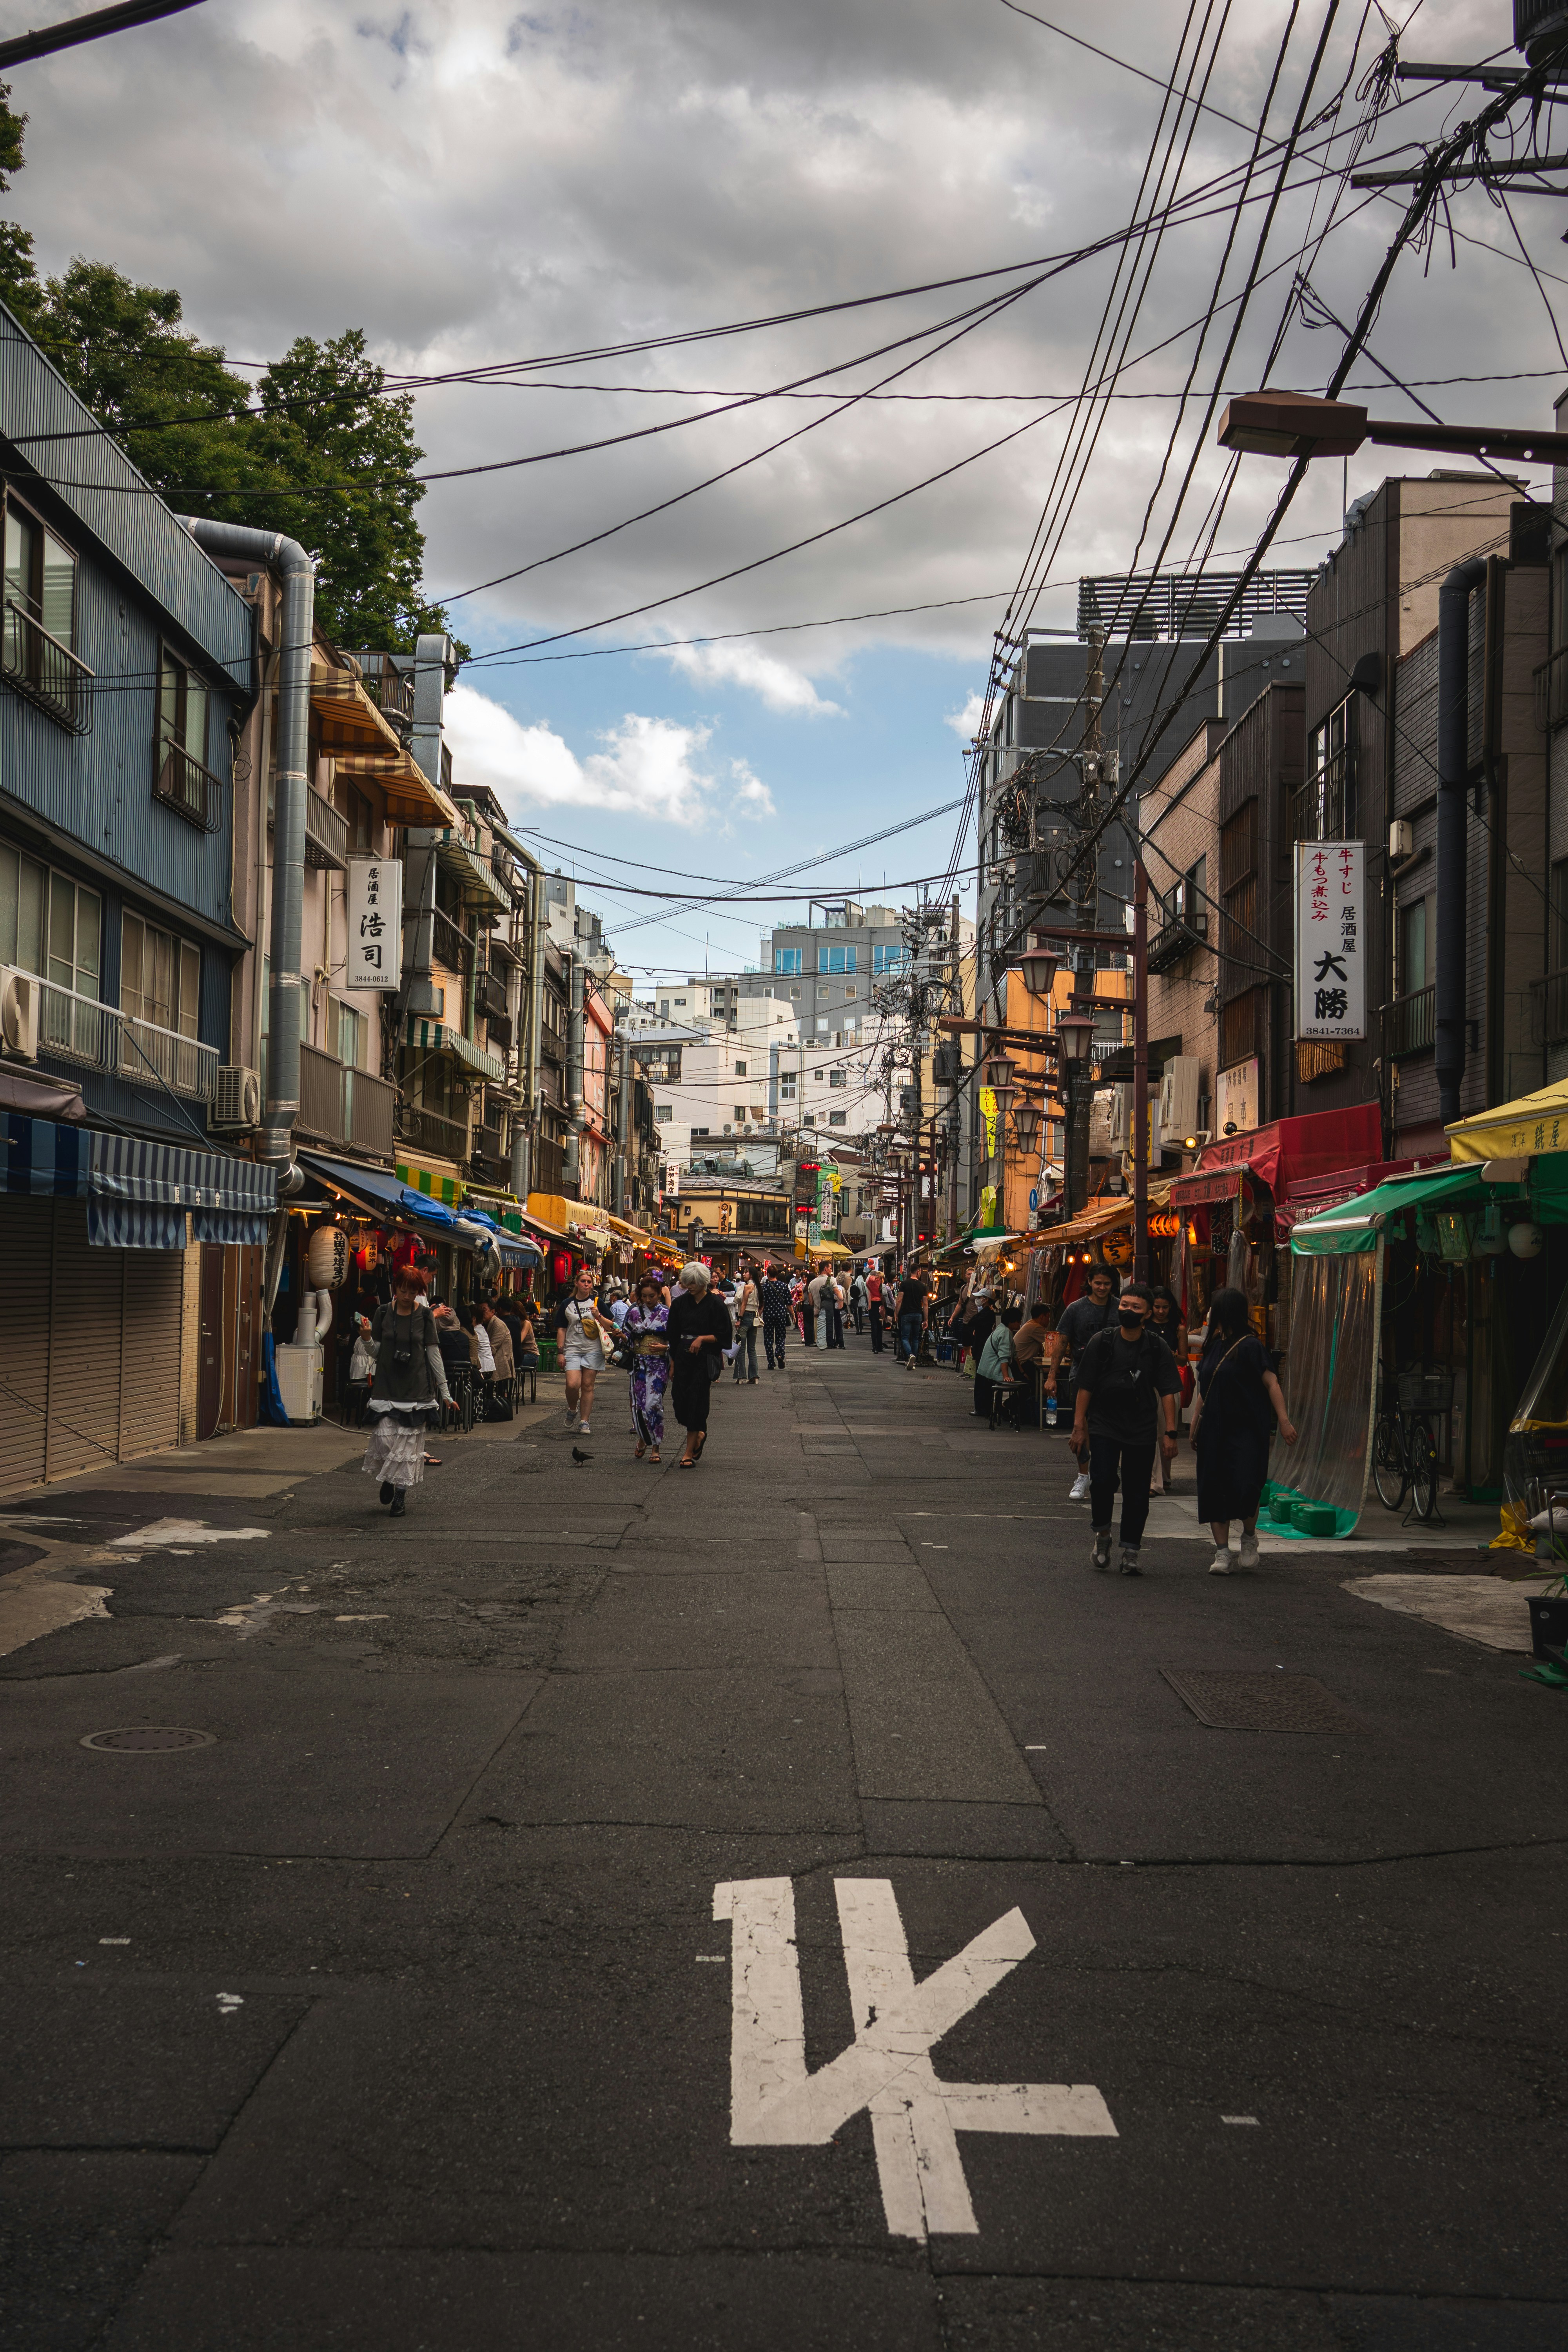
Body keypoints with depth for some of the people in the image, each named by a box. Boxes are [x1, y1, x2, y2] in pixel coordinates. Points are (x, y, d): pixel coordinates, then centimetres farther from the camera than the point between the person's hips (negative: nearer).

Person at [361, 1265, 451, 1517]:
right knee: (384, 1437, -9)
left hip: (417, 1387, 0)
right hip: (387, 1385, 0)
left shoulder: (424, 1315, 1)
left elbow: (434, 1353, 5)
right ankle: (387, 1478, 20)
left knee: (409, 1443, -2)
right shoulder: (384, 1313, 2)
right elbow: (375, 1350, 12)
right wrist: (366, 1338, -9)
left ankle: (400, 1495, 9)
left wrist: (444, 1389, 5)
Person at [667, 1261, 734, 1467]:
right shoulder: (680, 1303, 8)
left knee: (696, 1401, -6)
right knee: (680, 1398, -2)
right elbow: (673, 1335, 13)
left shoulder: (715, 1304, -5)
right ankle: (699, 1434, 27)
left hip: (705, 1358, -4)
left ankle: (689, 1453, 1)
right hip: (683, 1356, 4)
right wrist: (672, 1364, 11)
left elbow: (725, 1336, -3)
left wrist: (703, 1338, -15)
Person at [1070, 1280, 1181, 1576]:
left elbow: (1167, 1393, 1)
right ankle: (1102, 1534, 11)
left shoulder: (1157, 1349, 1)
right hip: (1103, 1426, -1)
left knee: (1137, 1493, 2)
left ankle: (1130, 1552, 12)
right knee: (1101, 1481, -14)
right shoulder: (1102, 1342, 1)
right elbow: (1085, 1387, 3)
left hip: (1142, 1431, 1)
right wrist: (1079, 1425, -1)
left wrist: (1169, 1433, -5)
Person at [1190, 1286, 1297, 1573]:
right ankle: (1222, 1552, 8)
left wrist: (1283, 1420, -21)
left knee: (1245, 1489, -13)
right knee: (1214, 1492, 2)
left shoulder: (1250, 1347, -8)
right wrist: (1195, 1426, 17)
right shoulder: (1213, 1346, 13)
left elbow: (1272, 1384, -12)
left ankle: (1249, 1538, 14)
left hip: (1246, 1430, -7)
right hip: (1214, 1431, 7)